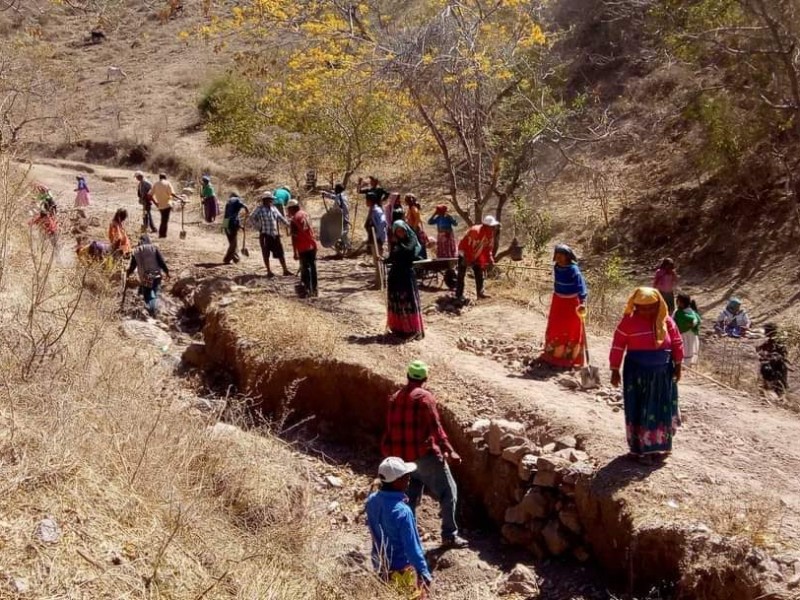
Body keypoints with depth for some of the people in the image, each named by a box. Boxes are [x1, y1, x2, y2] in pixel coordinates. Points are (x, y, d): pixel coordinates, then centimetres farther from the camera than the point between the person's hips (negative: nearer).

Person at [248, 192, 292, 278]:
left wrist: (288, 224, 15)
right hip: (265, 235, -5)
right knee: (266, 254, 3)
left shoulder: (274, 208, 12)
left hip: (275, 235, 5)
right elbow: (252, 219, -7)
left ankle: (285, 270, 14)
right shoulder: (260, 210, -6)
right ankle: (269, 271, 12)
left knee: (280, 253, 7)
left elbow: (280, 218, 21)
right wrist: (258, 228, -7)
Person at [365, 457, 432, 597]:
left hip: (380, 566, 7)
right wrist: (423, 573, -17)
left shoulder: (372, 500, -11)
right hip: (402, 569, -7)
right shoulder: (402, 511, -32)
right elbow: (412, 547, -25)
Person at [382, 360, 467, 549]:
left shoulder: (395, 398, 8)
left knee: (412, 496, 20)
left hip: (404, 456, 7)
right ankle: (449, 535, 3)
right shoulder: (424, 397, -12)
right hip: (425, 454, -7)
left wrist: (391, 452, 26)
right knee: (448, 491, 4)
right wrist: (450, 451, -17)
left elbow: (391, 428, 14)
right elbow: (436, 428, -18)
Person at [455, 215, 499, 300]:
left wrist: (490, 259, -11)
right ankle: (459, 295, -4)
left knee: (479, 273, 8)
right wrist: (468, 260, -28)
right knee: (461, 275, -6)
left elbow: (489, 248, 0)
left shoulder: (490, 234, -10)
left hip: (476, 255, 8)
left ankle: (480, 292, 15)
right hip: (464, 253, -8)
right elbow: (468, 246, -32)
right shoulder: (475, 231, -35)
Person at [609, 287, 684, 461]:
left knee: (662, 410, 14)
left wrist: (677, 366, 6)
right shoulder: (629, 321, -13)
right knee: (638, 411, 4)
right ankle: (641, 448, 16)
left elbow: (677, 343, 7)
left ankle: (659, 446, 31)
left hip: (662, 373, 3)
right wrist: (615, 370, -8)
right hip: (637, 373, -3)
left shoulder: (666, 321, -3)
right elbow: (618, 345, -9)